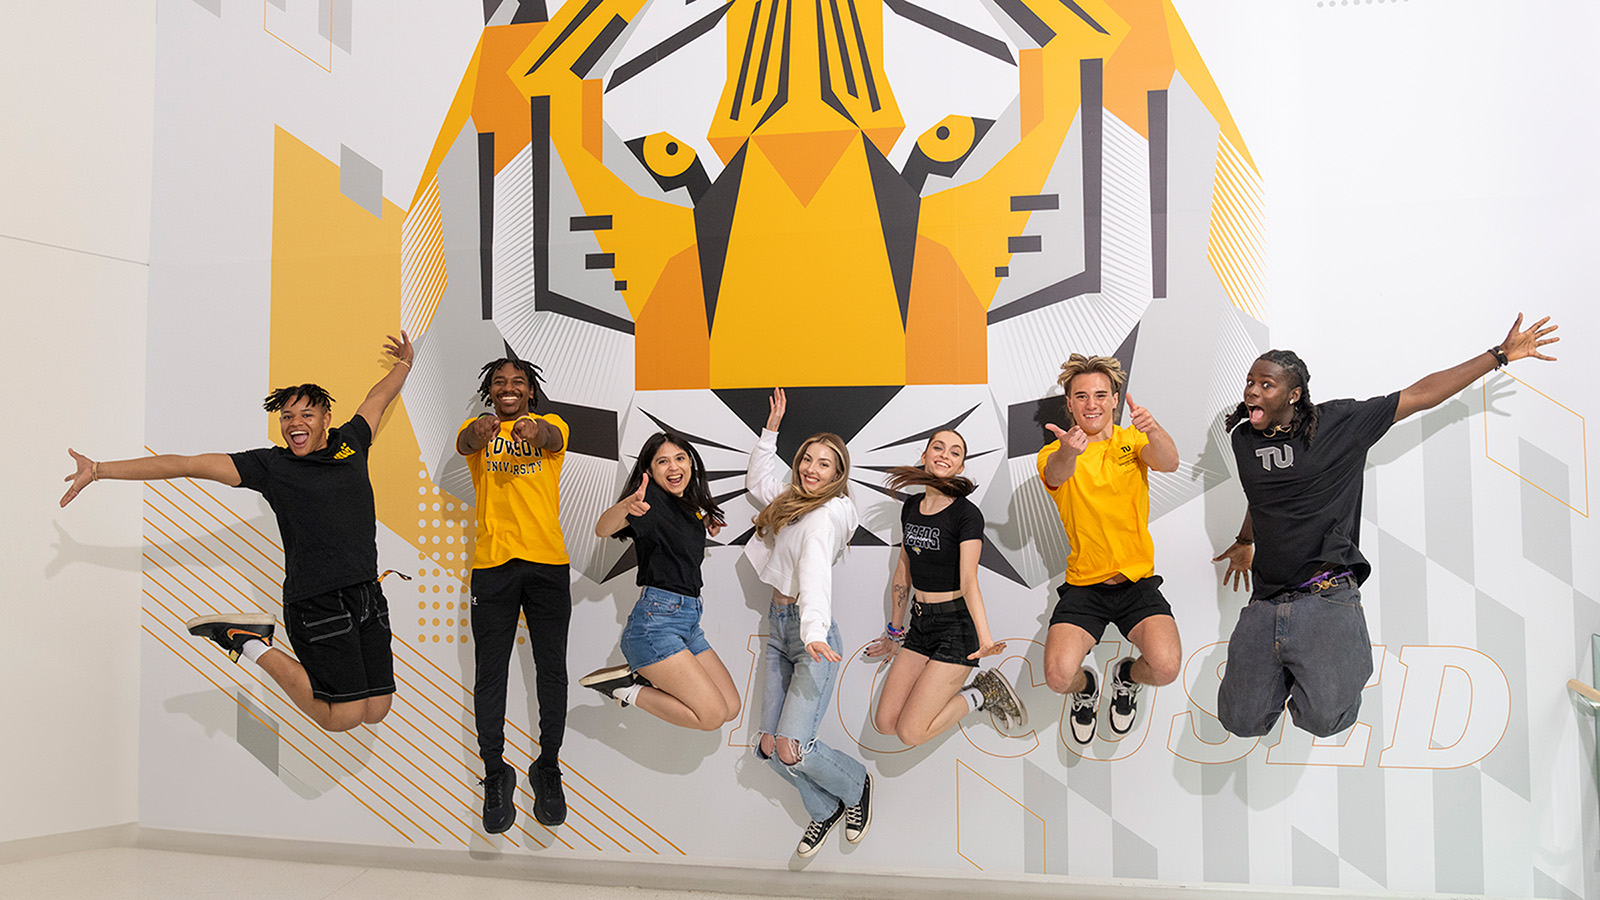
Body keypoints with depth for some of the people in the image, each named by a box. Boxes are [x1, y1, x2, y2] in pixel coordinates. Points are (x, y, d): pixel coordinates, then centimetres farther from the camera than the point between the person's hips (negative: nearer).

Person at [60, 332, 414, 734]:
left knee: (375, 713, 3)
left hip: (368, 594, 5)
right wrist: (99, 470, -4)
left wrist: (404, 362, 48)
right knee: (342, 717, -8)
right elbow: (187, 464, -2)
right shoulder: (270, 465, 1)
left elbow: (378, 397, 32)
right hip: (318, 602, -5)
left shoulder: (350, 443, 12)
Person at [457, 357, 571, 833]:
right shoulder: (477, 428, 8)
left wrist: (535, 430, -44)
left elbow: (551, 437, -18)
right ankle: (495, 775, 13)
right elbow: (464, 443, -16)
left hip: (548, 562, 0)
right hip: (492, 564, 0)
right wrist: (479, 432, -42)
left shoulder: (551, 426, 7)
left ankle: (548, 769, 19)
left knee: (552, 670, 5)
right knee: (490, 673, 1)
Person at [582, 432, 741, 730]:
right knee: (713, 715, -14)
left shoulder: (690, 505, 14)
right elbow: (603, 529, -28)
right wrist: (626, 506, -49)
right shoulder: (653, 499, -10)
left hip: (689, 621, 8)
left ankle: (637, 676, 12)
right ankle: (624, 688, 0)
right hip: (657, 621, -8)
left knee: (730, 707, 6)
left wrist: (705, 527, 17)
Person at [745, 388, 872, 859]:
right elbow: (759, 479, 35)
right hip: (778, 626, 8)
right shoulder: (792, 502, 13)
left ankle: (855, 785, 13)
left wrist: (814, 632, -45)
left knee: (791, 748, -16)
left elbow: (815, 570, -32)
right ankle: (825, 809, 25)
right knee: (770, 746, 2)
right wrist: (771, 429, 29)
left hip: (810, 632, -8)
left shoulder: (828, 513, -14)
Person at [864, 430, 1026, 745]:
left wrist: (984, 639, -40)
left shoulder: (967, 515, -15)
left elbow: (969, 581, -25)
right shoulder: (911, 506, 6)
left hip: (956, 627, -7)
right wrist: (895, 630, 21)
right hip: (920, 624, 7)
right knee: (884, 724, 1)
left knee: (910, 733, -11)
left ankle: (985, 692, 9)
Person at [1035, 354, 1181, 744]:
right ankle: (1085, 685, 17)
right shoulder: (1054, 453, -1)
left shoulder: (1132, 441, 3)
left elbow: (1169, 463, -20)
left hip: (1137, 581, 1)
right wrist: (1068, 452, -53)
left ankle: (1127, 676, 15)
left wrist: (1152, 431, -44)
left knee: (1165, 667, -24)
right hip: (1083, 586, -1)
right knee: (1059, 675, -23)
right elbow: (1056, 474, -27)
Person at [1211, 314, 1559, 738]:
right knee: (1242, 722, -5)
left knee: (1323, 719, -19)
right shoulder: (1244, 440, 11)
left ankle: (1339, 659, 16)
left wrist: (1501, 354, 2)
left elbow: (1419, 395, 2)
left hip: (1325, 598, -4)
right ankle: (1289, 668, 27)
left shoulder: (1339, 422, -1)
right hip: (1265, 604, 4)